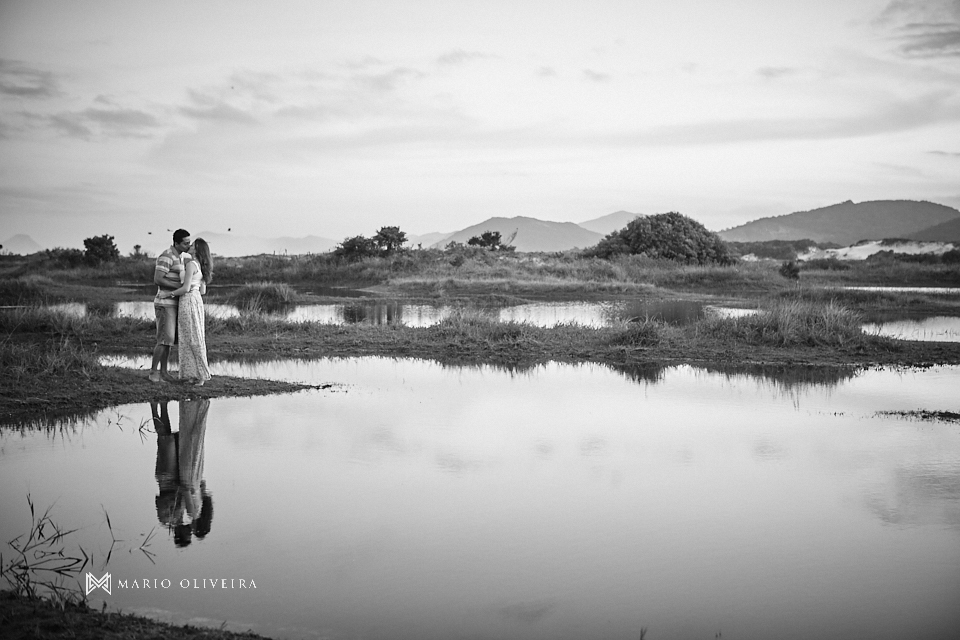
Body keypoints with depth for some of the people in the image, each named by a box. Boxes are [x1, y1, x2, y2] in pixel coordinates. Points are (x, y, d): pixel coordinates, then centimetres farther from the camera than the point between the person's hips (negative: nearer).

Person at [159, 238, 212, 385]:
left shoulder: (191, 264, -13)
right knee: (188, 339, 10)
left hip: (188, 301, -9)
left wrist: (168, 294, -8)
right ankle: (193, 373, 8)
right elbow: (203, 290, 15)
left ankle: (201, 374, -1)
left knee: (193, 339, -4)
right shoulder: (201, 266, 13)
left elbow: (186, 288, -18)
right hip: (197, 300, 9)